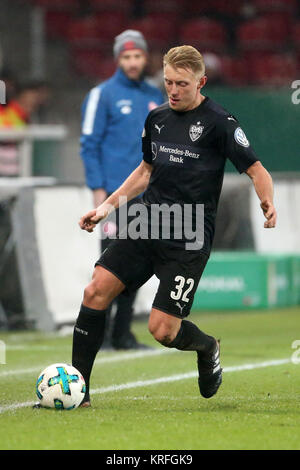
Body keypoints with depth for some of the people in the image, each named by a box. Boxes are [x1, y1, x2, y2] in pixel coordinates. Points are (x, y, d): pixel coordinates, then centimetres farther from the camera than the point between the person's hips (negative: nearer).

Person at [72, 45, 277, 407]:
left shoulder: (219, 123, -7)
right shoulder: (157, 118, 12)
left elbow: (257, 170, -6)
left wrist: (267, 202, -26)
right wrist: (108, 205, 20)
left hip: (188, 242, -6)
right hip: (147, 227, 6)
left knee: (162, 329, -11)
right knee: (96, 290, -12)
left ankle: (207, 347, 25)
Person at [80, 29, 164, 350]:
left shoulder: (154, 97, 16)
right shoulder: (103, 95, -1)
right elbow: (89, 144, -4)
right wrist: (97, 188, -11)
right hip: (115, 193, -5)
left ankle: (122, 333, 11)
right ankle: (99, 332, -7)